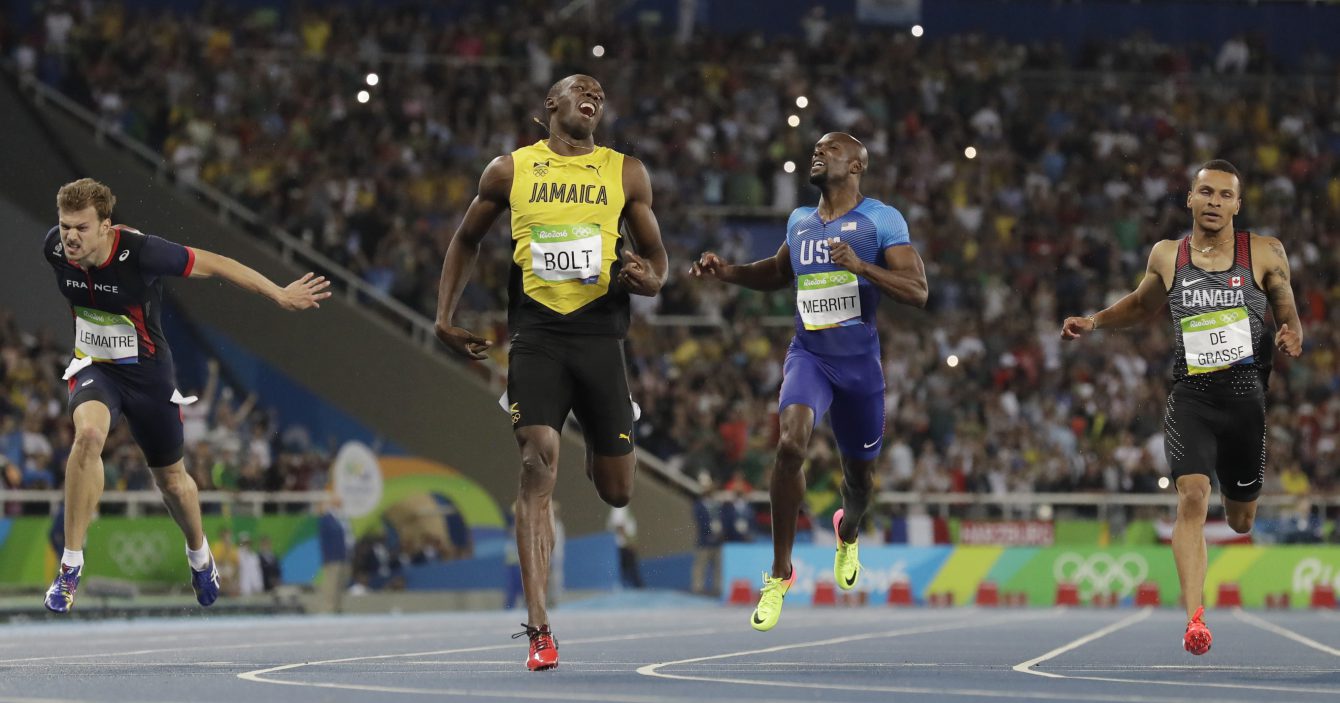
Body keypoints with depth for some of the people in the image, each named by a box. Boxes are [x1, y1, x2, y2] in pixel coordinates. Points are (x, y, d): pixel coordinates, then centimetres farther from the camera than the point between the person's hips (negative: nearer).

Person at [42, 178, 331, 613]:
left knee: (172, 480, 14)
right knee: (88, 433, -32)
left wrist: (279, 295, -15)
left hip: (147, 371, -1)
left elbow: (212, 264, -18)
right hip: (94, 366, 1)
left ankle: (198, 555, 49)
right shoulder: (54, 247, -17)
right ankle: (71, 565, -25)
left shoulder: (139, 252, -29)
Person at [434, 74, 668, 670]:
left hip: (600, 334, 2)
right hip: (536, 334, -2)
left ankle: (598, 450, 46)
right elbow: (466, 241, 20)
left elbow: (655, 256, 13)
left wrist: (647, 278, -11)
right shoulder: (510, 169, 7)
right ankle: (539, 629, -19)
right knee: (538, 467, -18)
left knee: (617, 490, 5)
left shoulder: (626, 173, 9)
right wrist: (445, 316, 12)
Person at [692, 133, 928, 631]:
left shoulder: (882, 220, -7)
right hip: (808, 354, 1)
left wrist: (861, 266, -27)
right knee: (791, 442, -27)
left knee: (860, 472, 14)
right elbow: (779, 274, 27)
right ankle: (780, 572, -17)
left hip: (859, 361, -1)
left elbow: (918, 292, -13)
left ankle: (848, 532, 54)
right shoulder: (799, 222, 8)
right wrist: (727, 272, 10)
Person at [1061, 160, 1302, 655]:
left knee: (1241, 518, 15)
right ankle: (1194, 618, -26)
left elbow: (1288, 314, 9)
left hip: (1247, 396, 1)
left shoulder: (1265, 254, 2)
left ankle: (1235, 492, 55)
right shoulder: (1167, 256, 6)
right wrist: (1094, 322, 12)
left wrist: (1292, 337, -13)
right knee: (1192, 498, -22)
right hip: (1191, 396, -1)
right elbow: (1142, 305, 26)